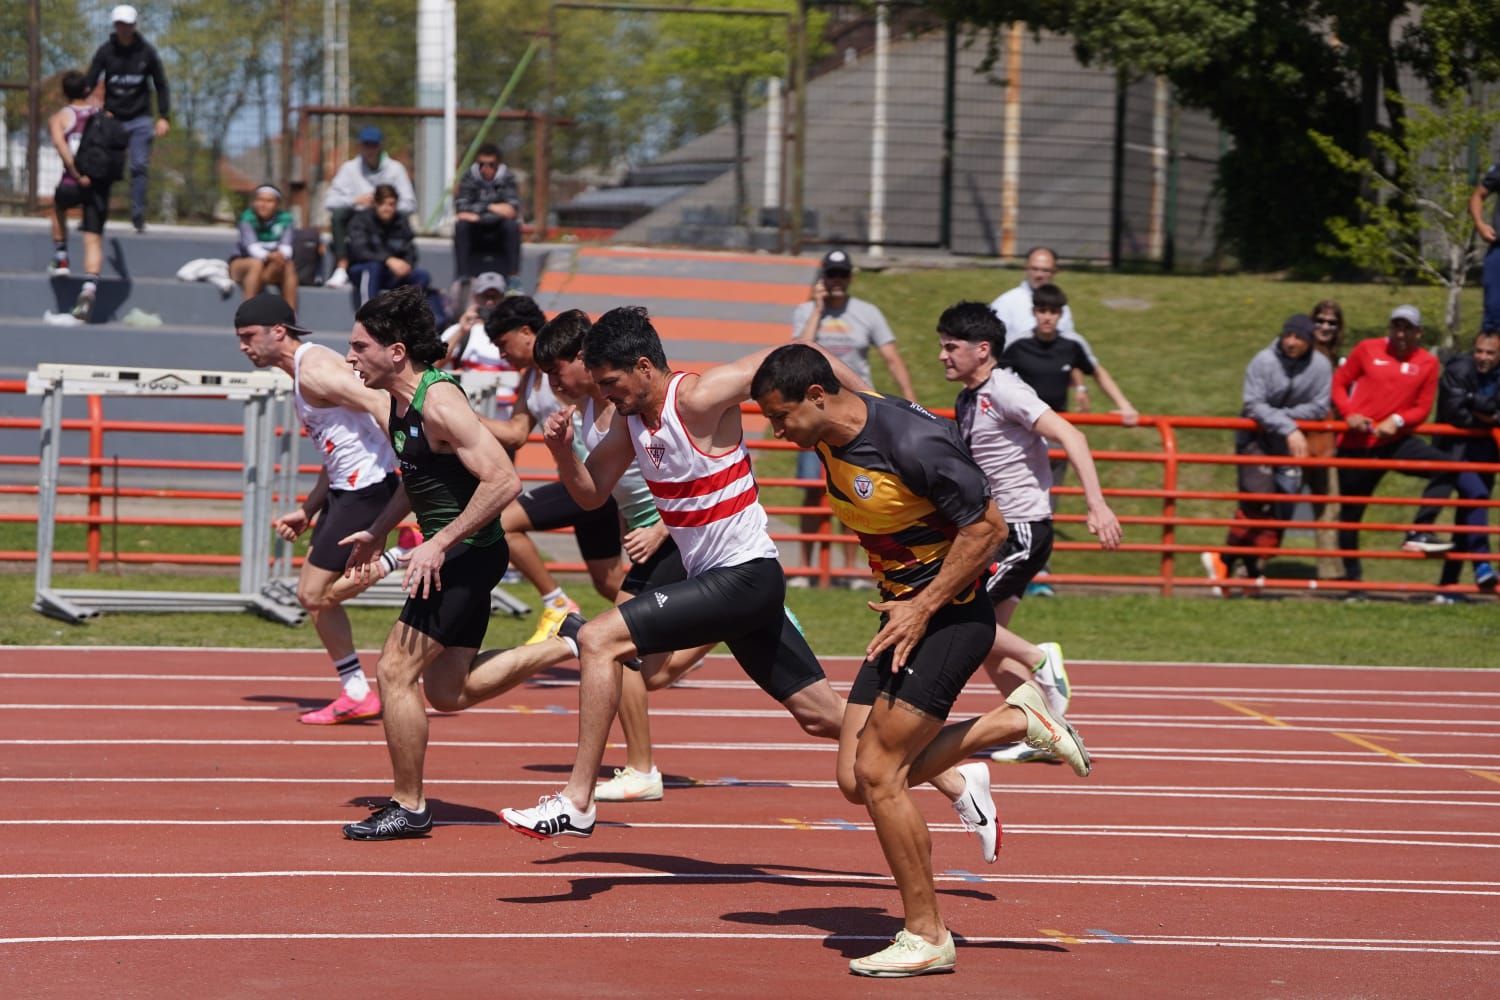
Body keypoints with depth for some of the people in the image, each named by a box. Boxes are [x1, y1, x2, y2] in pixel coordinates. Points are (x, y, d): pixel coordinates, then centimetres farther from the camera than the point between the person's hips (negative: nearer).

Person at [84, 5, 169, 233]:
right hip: (112, 118, 0)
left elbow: (161, 86, 5)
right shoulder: (106, 52, -2)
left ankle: (138, 216, -4)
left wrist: (164, 117, -2)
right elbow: (89, 84, -2)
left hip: (140, 119, 0)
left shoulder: (146, 52, 0)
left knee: (139, 166, -9)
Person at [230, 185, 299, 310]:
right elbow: (253, 247, -29)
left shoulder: (285, 219, -8)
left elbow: (286, 248, -20)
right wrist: (269, 256, -49)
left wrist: (281, 255, -44)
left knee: (289, 266, -27)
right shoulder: (248, 218, -16)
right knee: (256, 264, -34)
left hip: (272, 271, 2)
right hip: (242, 264, -2)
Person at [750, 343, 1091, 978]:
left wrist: (924, 607, -19)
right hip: (905, 613, 9)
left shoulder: (912, 441, -24)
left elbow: (987, 527, -19)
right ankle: (1014, 722, 16)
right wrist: (901, 604, 15)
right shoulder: (830, 440, 3)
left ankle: (926, 937, 1)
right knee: (856, 779, 3)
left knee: (877, 772, -11)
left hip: (951, 615, -9)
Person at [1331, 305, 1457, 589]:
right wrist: (1349, 413, -12)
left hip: (1395, 441, 1)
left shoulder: (1427, 363, 3)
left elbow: (1422, 408, 3)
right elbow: (1339, 383, 4)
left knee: (1445, 467, -20)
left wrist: (1397, 420, -16)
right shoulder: (1367, 349, 1)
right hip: (1357, 444, -1)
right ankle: (1352, 574, 17)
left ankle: (1419, 534, -19)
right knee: (1351, 510, 3)